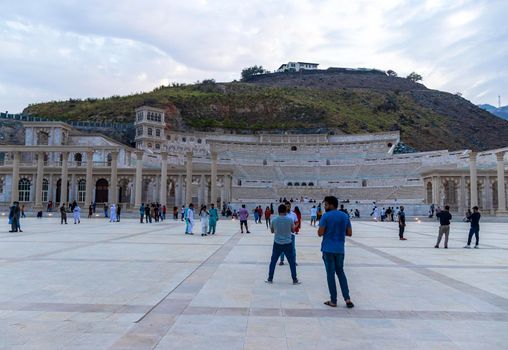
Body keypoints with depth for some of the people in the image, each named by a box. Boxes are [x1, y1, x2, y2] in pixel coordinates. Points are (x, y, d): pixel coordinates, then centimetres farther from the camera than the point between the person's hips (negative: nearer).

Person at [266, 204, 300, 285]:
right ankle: (295, 280, 16)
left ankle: (270, 279, 19)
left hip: (277, 243, 1)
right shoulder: (290, 220, -10)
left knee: (273, 261, 13)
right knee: (292, 262, 11)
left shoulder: (274, 220, -6)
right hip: (288, 244, -1)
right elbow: (293, 230, 4)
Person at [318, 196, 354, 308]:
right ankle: (347, 298, 9)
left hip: (328, 249, -4)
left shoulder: (326, 216, -10)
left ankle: (333, 300, 9)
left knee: (330, 273, 4)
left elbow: (320, 233, -12)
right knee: (340, 272, 17)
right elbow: (349, 233, 8)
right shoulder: (345, 216, 6)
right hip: (340, 249, 4)